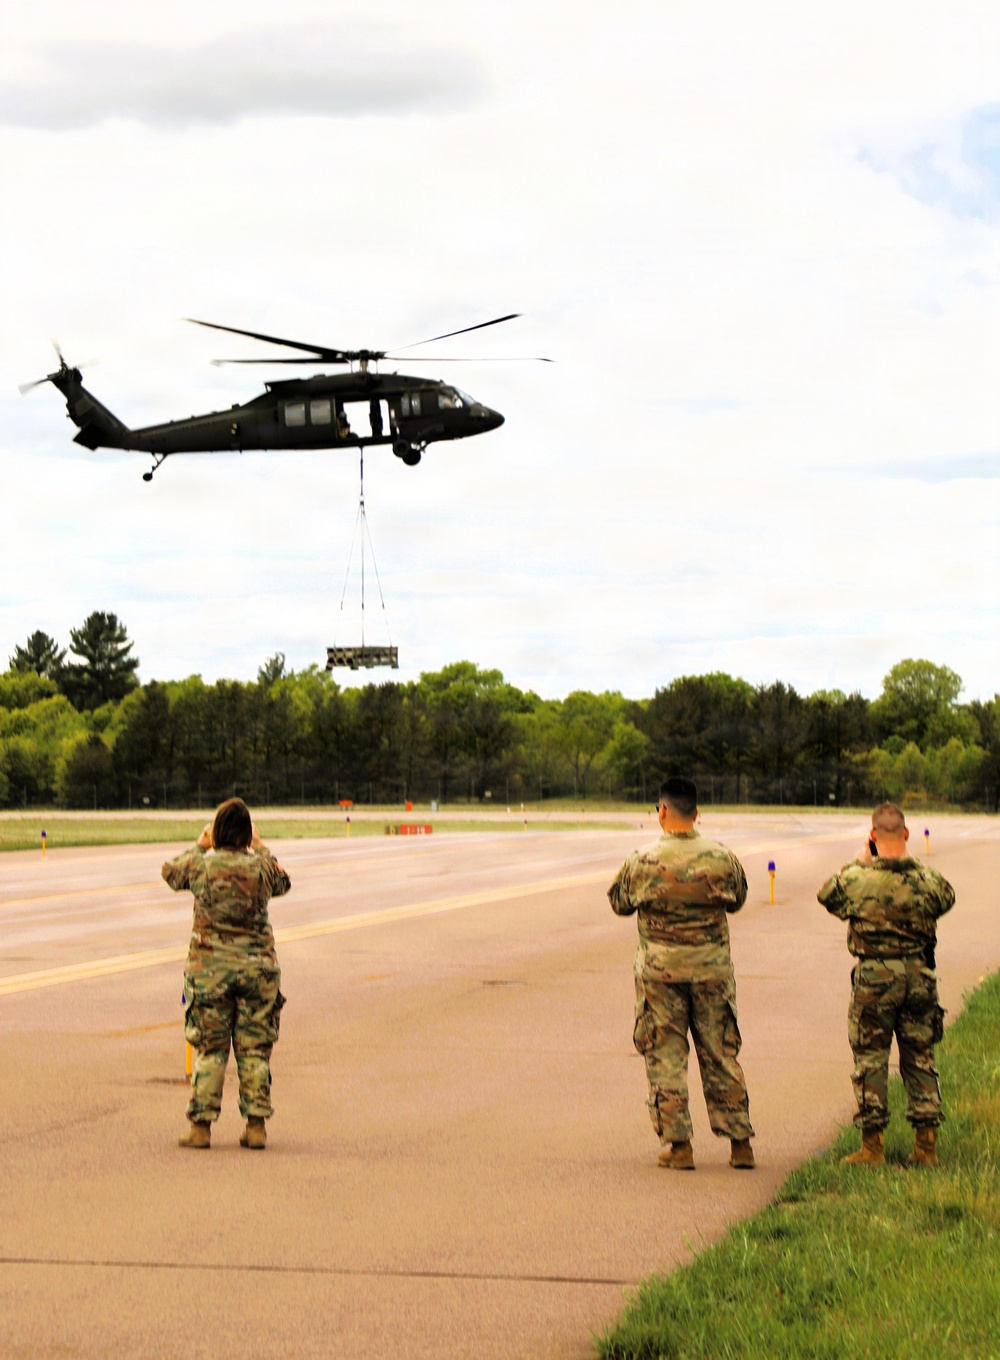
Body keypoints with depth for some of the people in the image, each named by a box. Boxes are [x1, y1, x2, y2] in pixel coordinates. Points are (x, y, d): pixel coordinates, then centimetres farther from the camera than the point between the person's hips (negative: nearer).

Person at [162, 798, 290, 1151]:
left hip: (210, 967, -1)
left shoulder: (201, 865, -7)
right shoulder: (261, 867, -4)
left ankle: (201, 1125, 4)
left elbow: (171, 872, 15)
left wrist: (199, 847, 27)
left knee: (209, 1048, 5)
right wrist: (261, 848, 28)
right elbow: (283, 883, 19)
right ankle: (256, 1125, 6)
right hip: (257, 966, 1)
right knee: (255, 1049, 6)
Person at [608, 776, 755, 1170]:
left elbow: (619, 903, 5)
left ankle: (677, 1143, 4)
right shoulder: (722, 858, -5)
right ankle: (740, 1141, 13)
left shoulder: (643, 862, -10)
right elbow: (737, 900, 12)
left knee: (665, 1056, 6)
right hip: (712, 967, 2)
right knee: (721, 1054, 11)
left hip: (660, 969, -2)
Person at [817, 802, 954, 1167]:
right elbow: (947, 898, 16)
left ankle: (872, 1146, 8)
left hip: (873, 978, -2)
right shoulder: (927, 879, -7)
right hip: (919, 978, 2)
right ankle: (927, 1144, 12)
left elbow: (826, 894, 7)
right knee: (920, 1058, 11)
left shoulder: (857, 878, -13)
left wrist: (860, 860, 13)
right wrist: (910, 864, 16)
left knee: (870, 1060, 6)